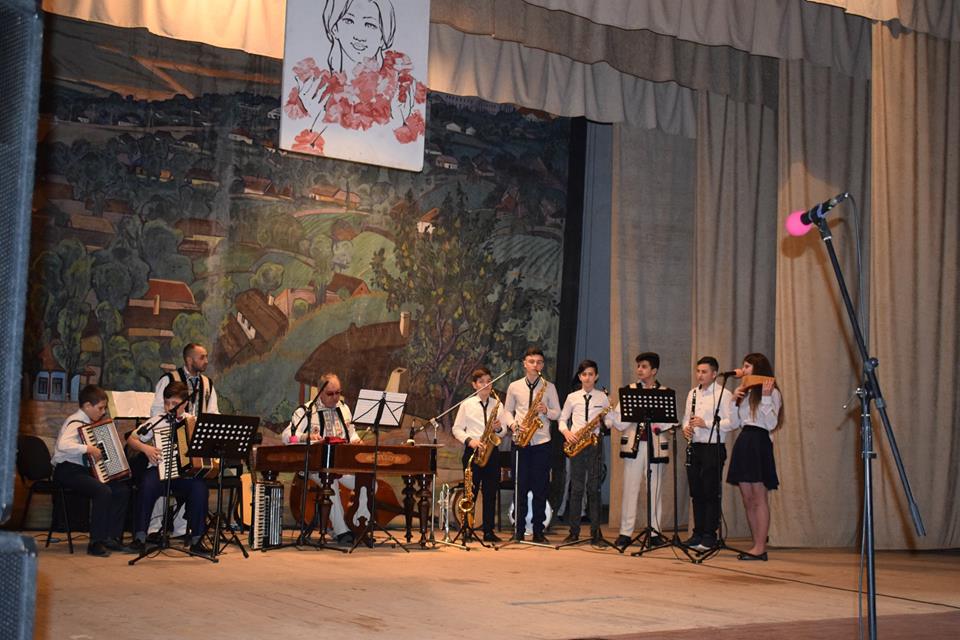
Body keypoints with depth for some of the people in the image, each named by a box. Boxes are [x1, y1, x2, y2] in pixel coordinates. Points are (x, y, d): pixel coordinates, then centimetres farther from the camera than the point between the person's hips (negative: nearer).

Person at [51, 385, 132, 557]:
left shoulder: (88, 423, 12)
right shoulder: (75, 423, -16)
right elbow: (63, 445, -35)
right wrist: (89, 449, -33)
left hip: (83, 468, 10)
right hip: (67, 470, -10)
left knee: (122, 489, 0)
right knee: (103, 491, -30)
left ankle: (112, 537, 2)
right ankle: (96, 543, -23)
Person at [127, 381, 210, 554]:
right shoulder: (157, 421, 5)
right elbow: (131, 439, 8)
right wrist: (145, 448, -9)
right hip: (160, 470, -1)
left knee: (199, 485, -31)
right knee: (148, 485, -34)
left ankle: (197, 539, -20)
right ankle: (140, 537, -24)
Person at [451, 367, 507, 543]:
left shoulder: (497, 404, 10)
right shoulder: (466, 404, 3)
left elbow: (503, 431, 13)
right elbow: (457, 429, 3)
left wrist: (499, 428, -10)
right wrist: (469, 440, -13)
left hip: (491, 450, 2)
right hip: (472, 450, -2)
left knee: (490, 492, 2)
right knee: (471, 491, -2)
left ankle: (488, 531, 7)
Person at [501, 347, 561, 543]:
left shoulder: (549, 387, 6)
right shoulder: (514, 387, 7)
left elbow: (557, 413, 7)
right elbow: (507, 411, 12)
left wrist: (546, 411, -13)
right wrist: (513, 424, -7)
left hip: (542, 441, 0)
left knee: (540, 488, 1)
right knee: (520, 486, 2)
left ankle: (538, 531, 8)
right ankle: (519, 530, 9)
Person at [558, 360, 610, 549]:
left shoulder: (602, 397, 7)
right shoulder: (572, 397, 9)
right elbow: (562, 419, 13)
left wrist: (602, 423, -10)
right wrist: (566, 432, -5)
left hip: (594, 444, -1)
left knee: (593, 488, -3)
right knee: (576, 488, 2)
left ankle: (596, 534, -1)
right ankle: (574, 532, 7)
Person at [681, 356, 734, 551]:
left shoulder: (723, 394, -7)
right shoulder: (692, 393, 15)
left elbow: (730, 422, -14)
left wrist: (706, 424, -22)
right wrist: (685, 428, -1)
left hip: (713, 448, -6)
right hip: (694, 447, 6)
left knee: (710, 493, -4)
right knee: (696, 493, 10)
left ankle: (709, 536, 2)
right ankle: (698, 533, 18)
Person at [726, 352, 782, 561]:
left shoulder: (771, 392, -3)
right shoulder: (745, 392, 18)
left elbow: (771, 424, -12)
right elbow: (735, 423, 16)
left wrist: (766, 397, -17)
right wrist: (734, 400, 6)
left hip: (759, 442, -8)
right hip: (742, 442, 8)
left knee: (759, 498, -8)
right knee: (747, 500, 7)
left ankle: (760, 548, -8)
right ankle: (756, 546, 11)